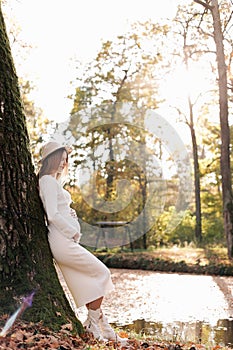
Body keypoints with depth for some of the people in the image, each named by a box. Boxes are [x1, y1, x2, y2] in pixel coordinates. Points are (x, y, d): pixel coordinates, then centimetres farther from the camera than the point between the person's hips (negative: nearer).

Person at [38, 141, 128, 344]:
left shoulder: (55, 182, 21)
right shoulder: (49, 181, -10)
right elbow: (53, 215, -18)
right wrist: (73, 233, -10)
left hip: (67, 241, 10)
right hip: (62, 241, -10)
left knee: (90, 283, 9)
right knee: (102, 273, -3)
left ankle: (105, 331, 12)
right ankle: (93, 323, 4)